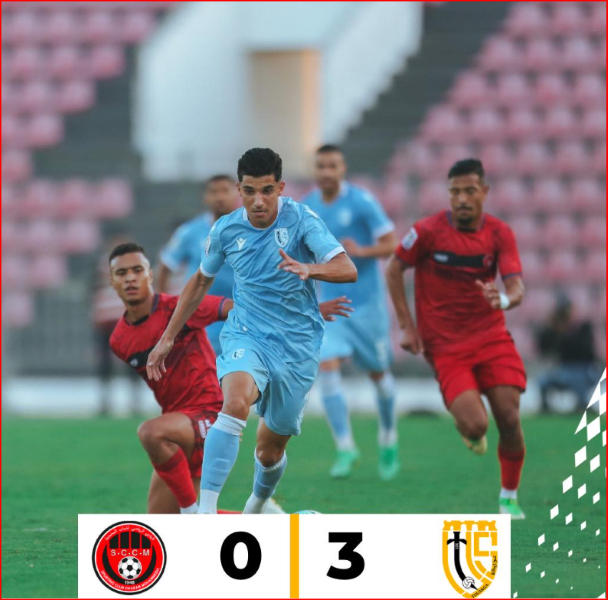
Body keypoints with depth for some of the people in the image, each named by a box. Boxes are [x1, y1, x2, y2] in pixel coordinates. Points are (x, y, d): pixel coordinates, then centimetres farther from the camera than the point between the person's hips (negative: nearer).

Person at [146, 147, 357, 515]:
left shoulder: (300, 219, -11)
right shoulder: (226, 230, -2)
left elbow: (347, 269, -21)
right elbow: (202, 281, 17)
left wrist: (308, 269, -42)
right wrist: (168, 338, 18)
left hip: (298, 345, 0)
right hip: (246, 336, 0)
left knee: (271, 450, 8)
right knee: (235, 403, -32)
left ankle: (257, 506, 43)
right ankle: (205, 512, -38)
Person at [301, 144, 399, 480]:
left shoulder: (361, 202, -10)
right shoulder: (306, 207, 3)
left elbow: (390, 245, -10)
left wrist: (362, 251, -26)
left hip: (367, 301, -2)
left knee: (378, 373, 9)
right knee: (328, 367, -16)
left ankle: (388, 439, 35)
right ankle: (345, 449, -13)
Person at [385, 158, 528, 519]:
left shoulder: (500, 234, -3)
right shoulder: (429, 231, -10)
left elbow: (517, 288, -11)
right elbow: (394, 270, 3)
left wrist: (505, 299, -36)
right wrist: (407, 325, -2)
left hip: (492, 337, 2)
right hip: (446, 345, -2)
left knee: (509, 417, -9)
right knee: (475, 425, -19)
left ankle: (510, 496, 13)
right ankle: (470, 432, 22)